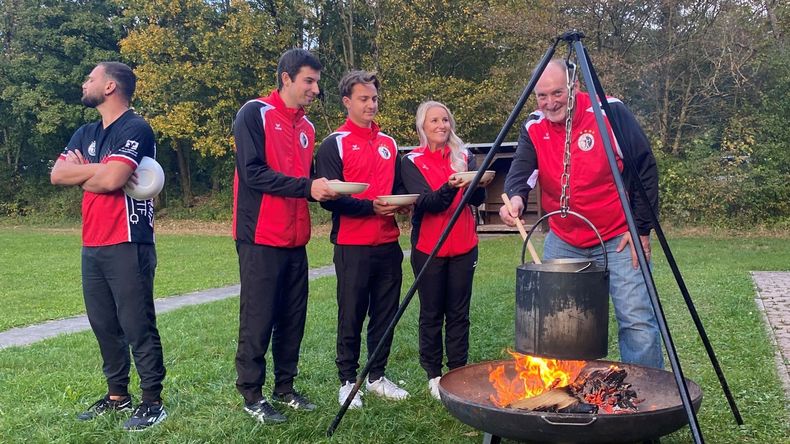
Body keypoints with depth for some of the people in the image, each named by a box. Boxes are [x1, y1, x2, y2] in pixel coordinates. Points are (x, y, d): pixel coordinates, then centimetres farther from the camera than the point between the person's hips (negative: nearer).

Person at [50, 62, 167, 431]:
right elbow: (57, 174, 6)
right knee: (104, 325, 13)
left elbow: (111, 179, -22)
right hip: (91, 246, 8)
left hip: (127, 245, -8)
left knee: (138, 327, -4)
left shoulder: (135, 129, -9)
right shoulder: (86, 134, 17)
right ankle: (117, 395, 25)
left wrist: (81, 169, -1)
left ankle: (152, 402, 6)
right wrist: (99, 169, -8)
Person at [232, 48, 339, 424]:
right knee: (258, 320, -1)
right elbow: (252, 173, -17)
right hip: (261, 238, -7)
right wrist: (307, 187, -22)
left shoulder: (306, 127, 15)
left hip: (295, 240, 7)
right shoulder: (254, 114, -7)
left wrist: (323, 191, -2)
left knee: (292, 318, 11)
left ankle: (285, 387, 25)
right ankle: (251, 395, 12)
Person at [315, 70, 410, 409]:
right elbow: (330, 198, -12)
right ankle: (348, 382, 15)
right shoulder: (334, 144, -4)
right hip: (352, 245, -5)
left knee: (385, 314, 11)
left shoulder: (389, 144, 14)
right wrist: (371, 207, -21)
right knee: (351, 317, 2)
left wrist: (402, 202, -3)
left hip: (388, 244, 6)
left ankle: (377, 377, 24)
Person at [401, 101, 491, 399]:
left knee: (459, 313, 6)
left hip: (464, 246, 2)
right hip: (428, 248, -2)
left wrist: (480, 185, -25)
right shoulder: (411, 161, 0)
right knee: (431, 313, 4)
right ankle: (433, 375, 15)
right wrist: (450, 187, -32)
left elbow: (477, 199, -3)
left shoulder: (464, 157, 8)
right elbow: (427, 202, -14)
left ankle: (458, 372, 16)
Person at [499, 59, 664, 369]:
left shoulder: (609, 112, -11)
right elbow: (521, 169, -16)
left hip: (619, 239, -4)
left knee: (637, 321, -9)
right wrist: (515, 197, -39)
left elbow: (645, 169, -8)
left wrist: (642, 228, -9)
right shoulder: (534, 128, 0)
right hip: (563, 243, 4)